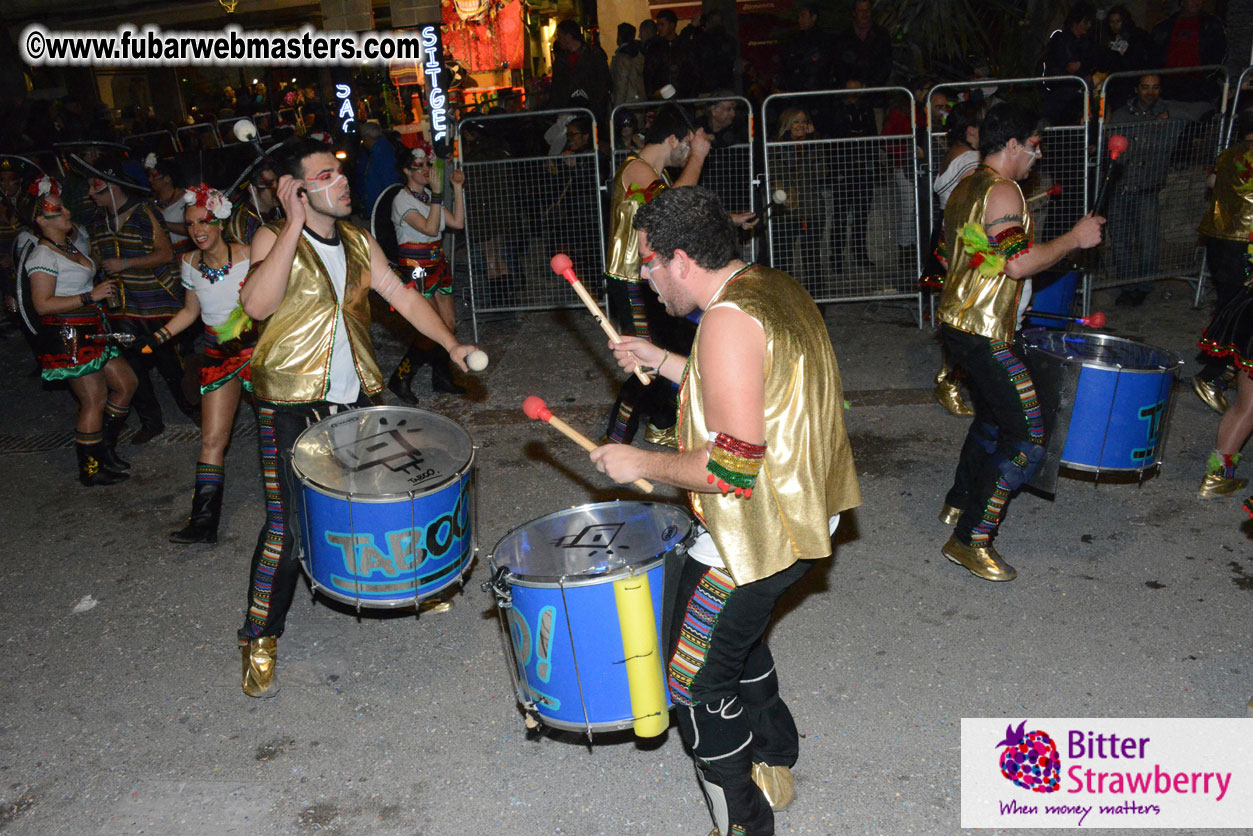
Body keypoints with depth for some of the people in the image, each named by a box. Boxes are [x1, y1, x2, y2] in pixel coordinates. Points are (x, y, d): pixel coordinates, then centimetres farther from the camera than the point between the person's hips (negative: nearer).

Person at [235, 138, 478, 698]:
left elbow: (403, 296, 12)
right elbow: (257, 304, -27)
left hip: (354, 399, 6)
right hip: (291, 405, -5)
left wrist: (451, 345, 0)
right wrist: (294, 226, -26)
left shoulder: (359, 243, 8)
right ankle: (260, 637, 12)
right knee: (288, 525, -6)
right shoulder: (273, 240, -9)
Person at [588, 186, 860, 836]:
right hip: (806, 511, 10)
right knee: (738, 636, 30)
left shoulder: (728, 320, -26)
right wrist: (665, 363, 14)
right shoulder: (778, 289, 5)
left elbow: (733, 467, -29)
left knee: (697, 684, 5)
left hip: (757, 535, -10)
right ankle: (775, 764, 46)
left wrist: (640, 463, -16)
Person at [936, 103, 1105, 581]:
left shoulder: (965, 188, 15)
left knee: (992, 416, 26)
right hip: (984, 334, -11)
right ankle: (971, 540, -4)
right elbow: (1019, 262, -25)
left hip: (956, 321, 11)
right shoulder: (1002, 191, -16)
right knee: (1026, 438, -7)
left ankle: (958, 503, 38)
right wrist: (1075, 239, -13)